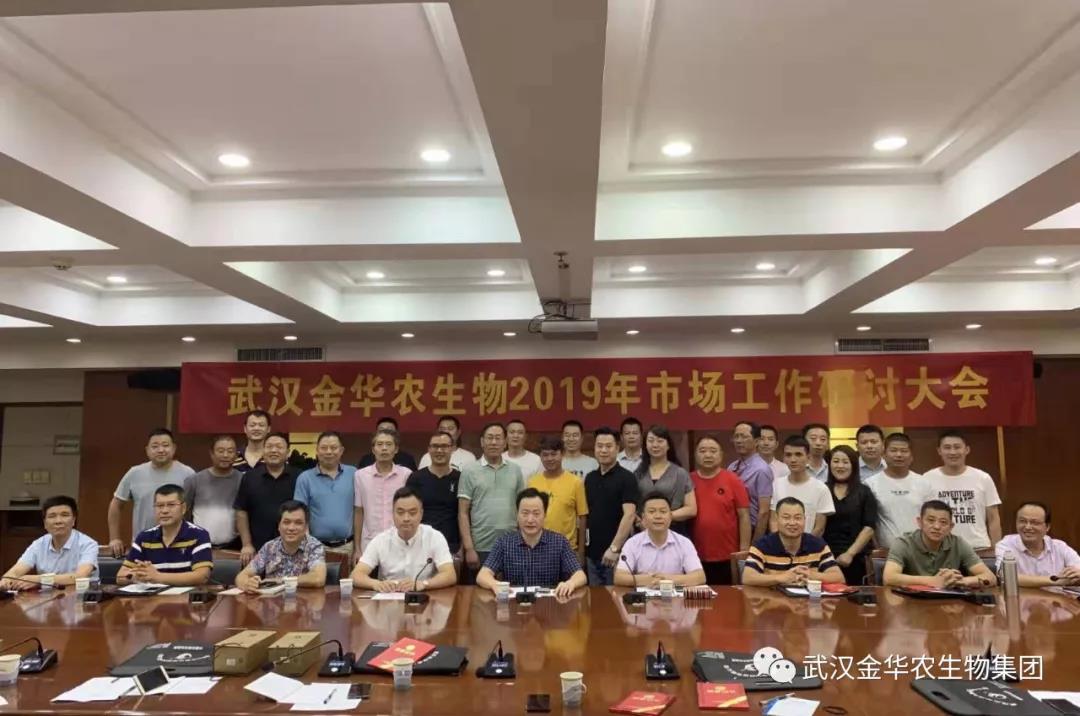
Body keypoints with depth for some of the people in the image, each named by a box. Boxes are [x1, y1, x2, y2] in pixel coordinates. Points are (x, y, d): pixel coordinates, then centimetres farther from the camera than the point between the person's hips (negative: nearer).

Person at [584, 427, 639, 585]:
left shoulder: (626, 478, -10)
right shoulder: (590, 478, 10)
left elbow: (629, 515, -18)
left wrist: (614, 548, -23)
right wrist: (583, 545, 8)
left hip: (616, 552, -6)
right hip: (592, 551, 6)